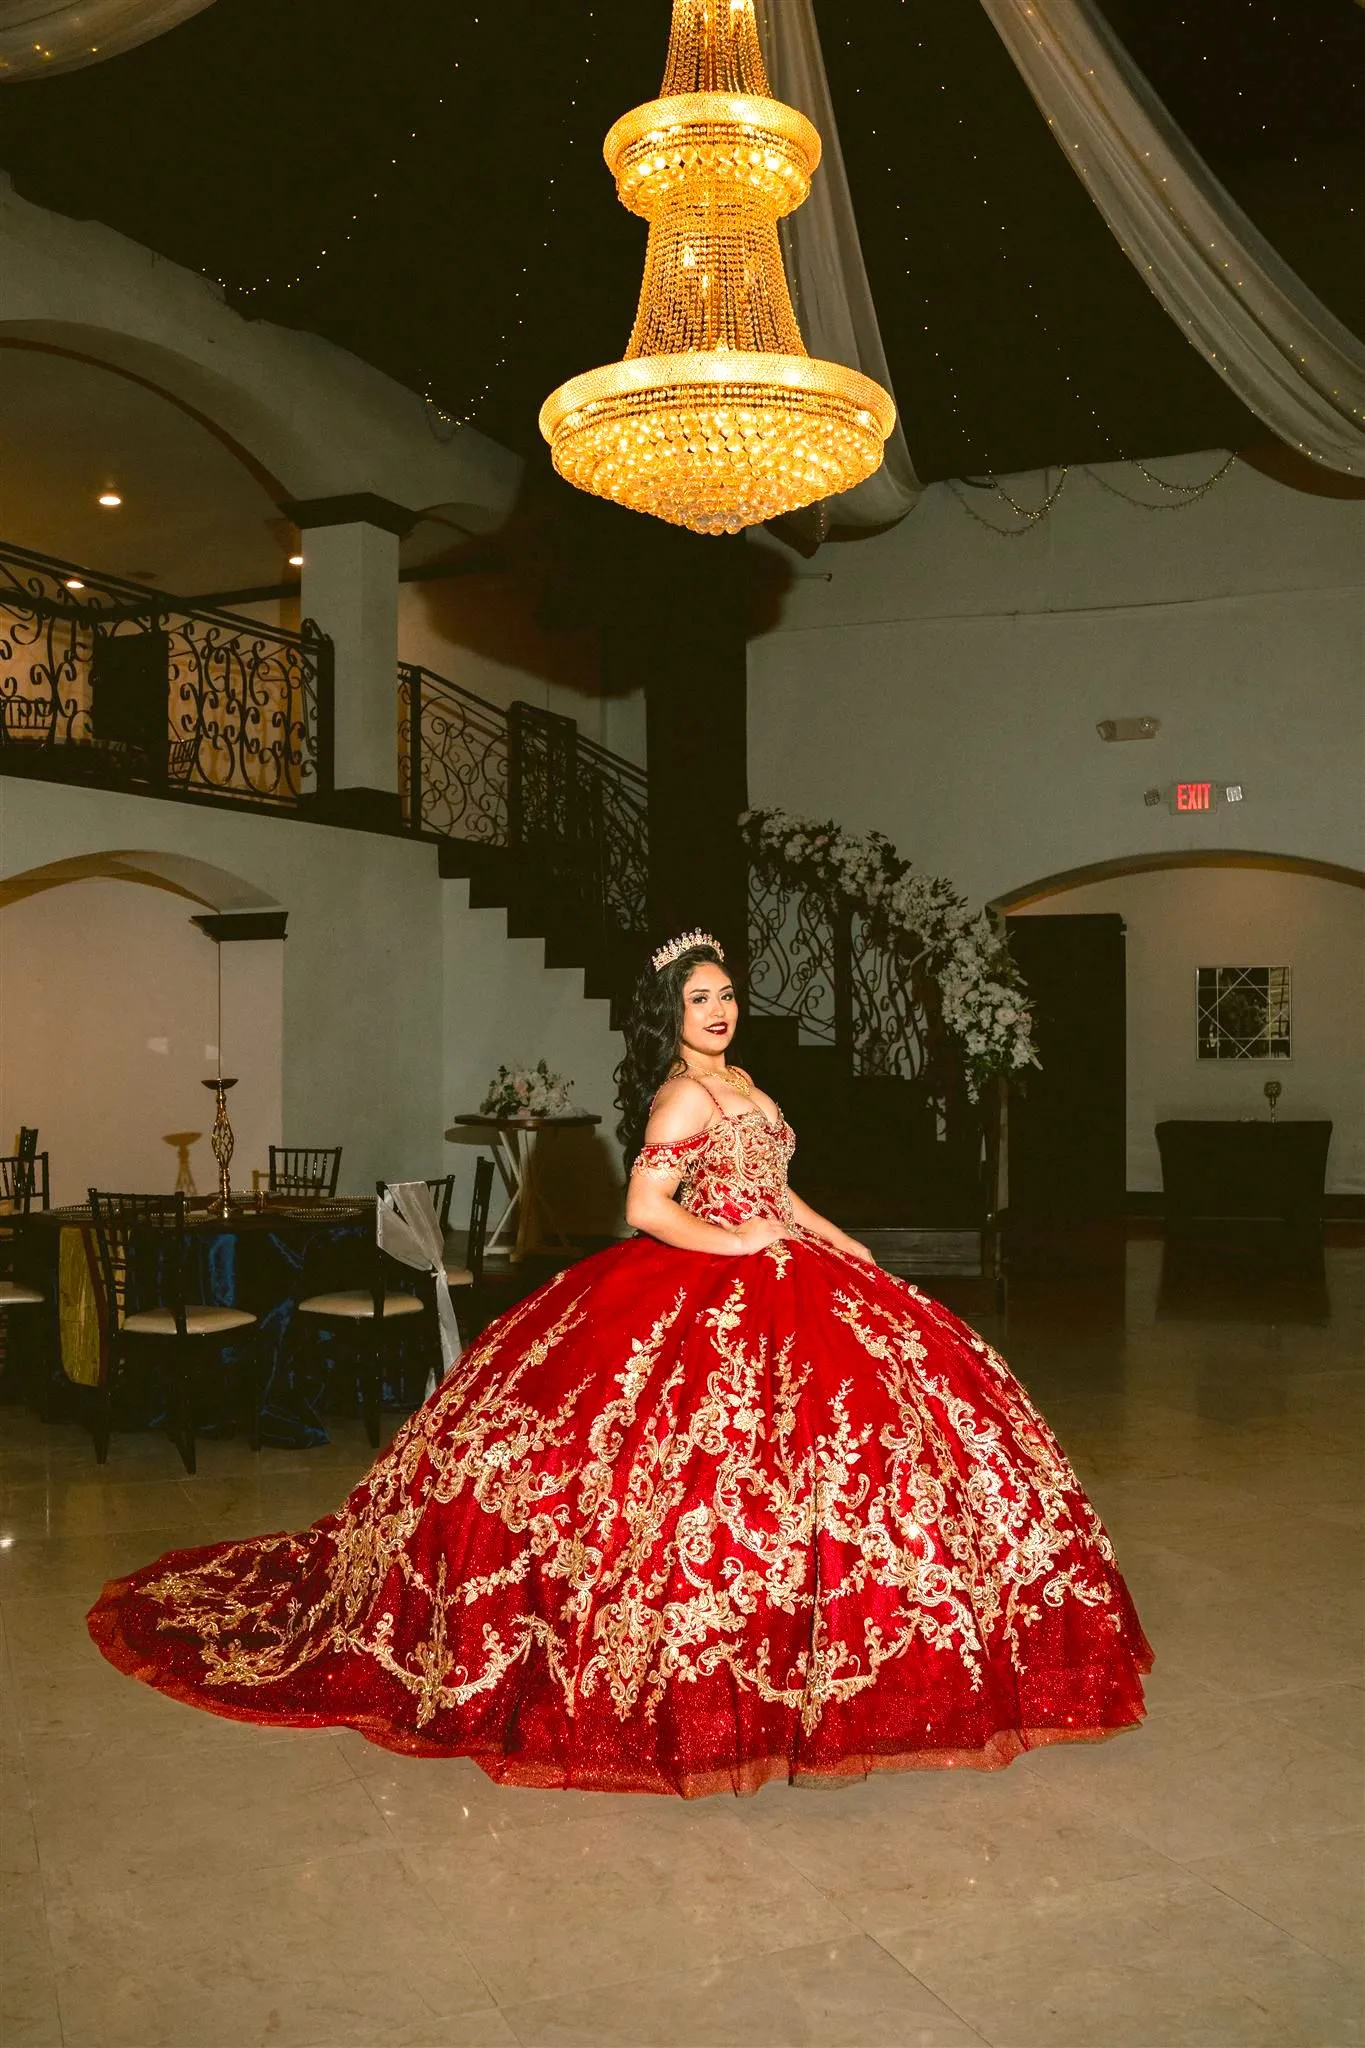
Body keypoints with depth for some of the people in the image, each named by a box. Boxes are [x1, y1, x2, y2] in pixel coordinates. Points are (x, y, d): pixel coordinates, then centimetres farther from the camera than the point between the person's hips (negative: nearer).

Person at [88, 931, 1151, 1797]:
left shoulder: (741, 1083, 15)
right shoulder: (684, 1097, -14)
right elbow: (648, 1207, -20)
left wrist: (832, 1238, 12)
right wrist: (738, 1244, -17)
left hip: (772, 1282, 10)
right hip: (712, 1291, -9)